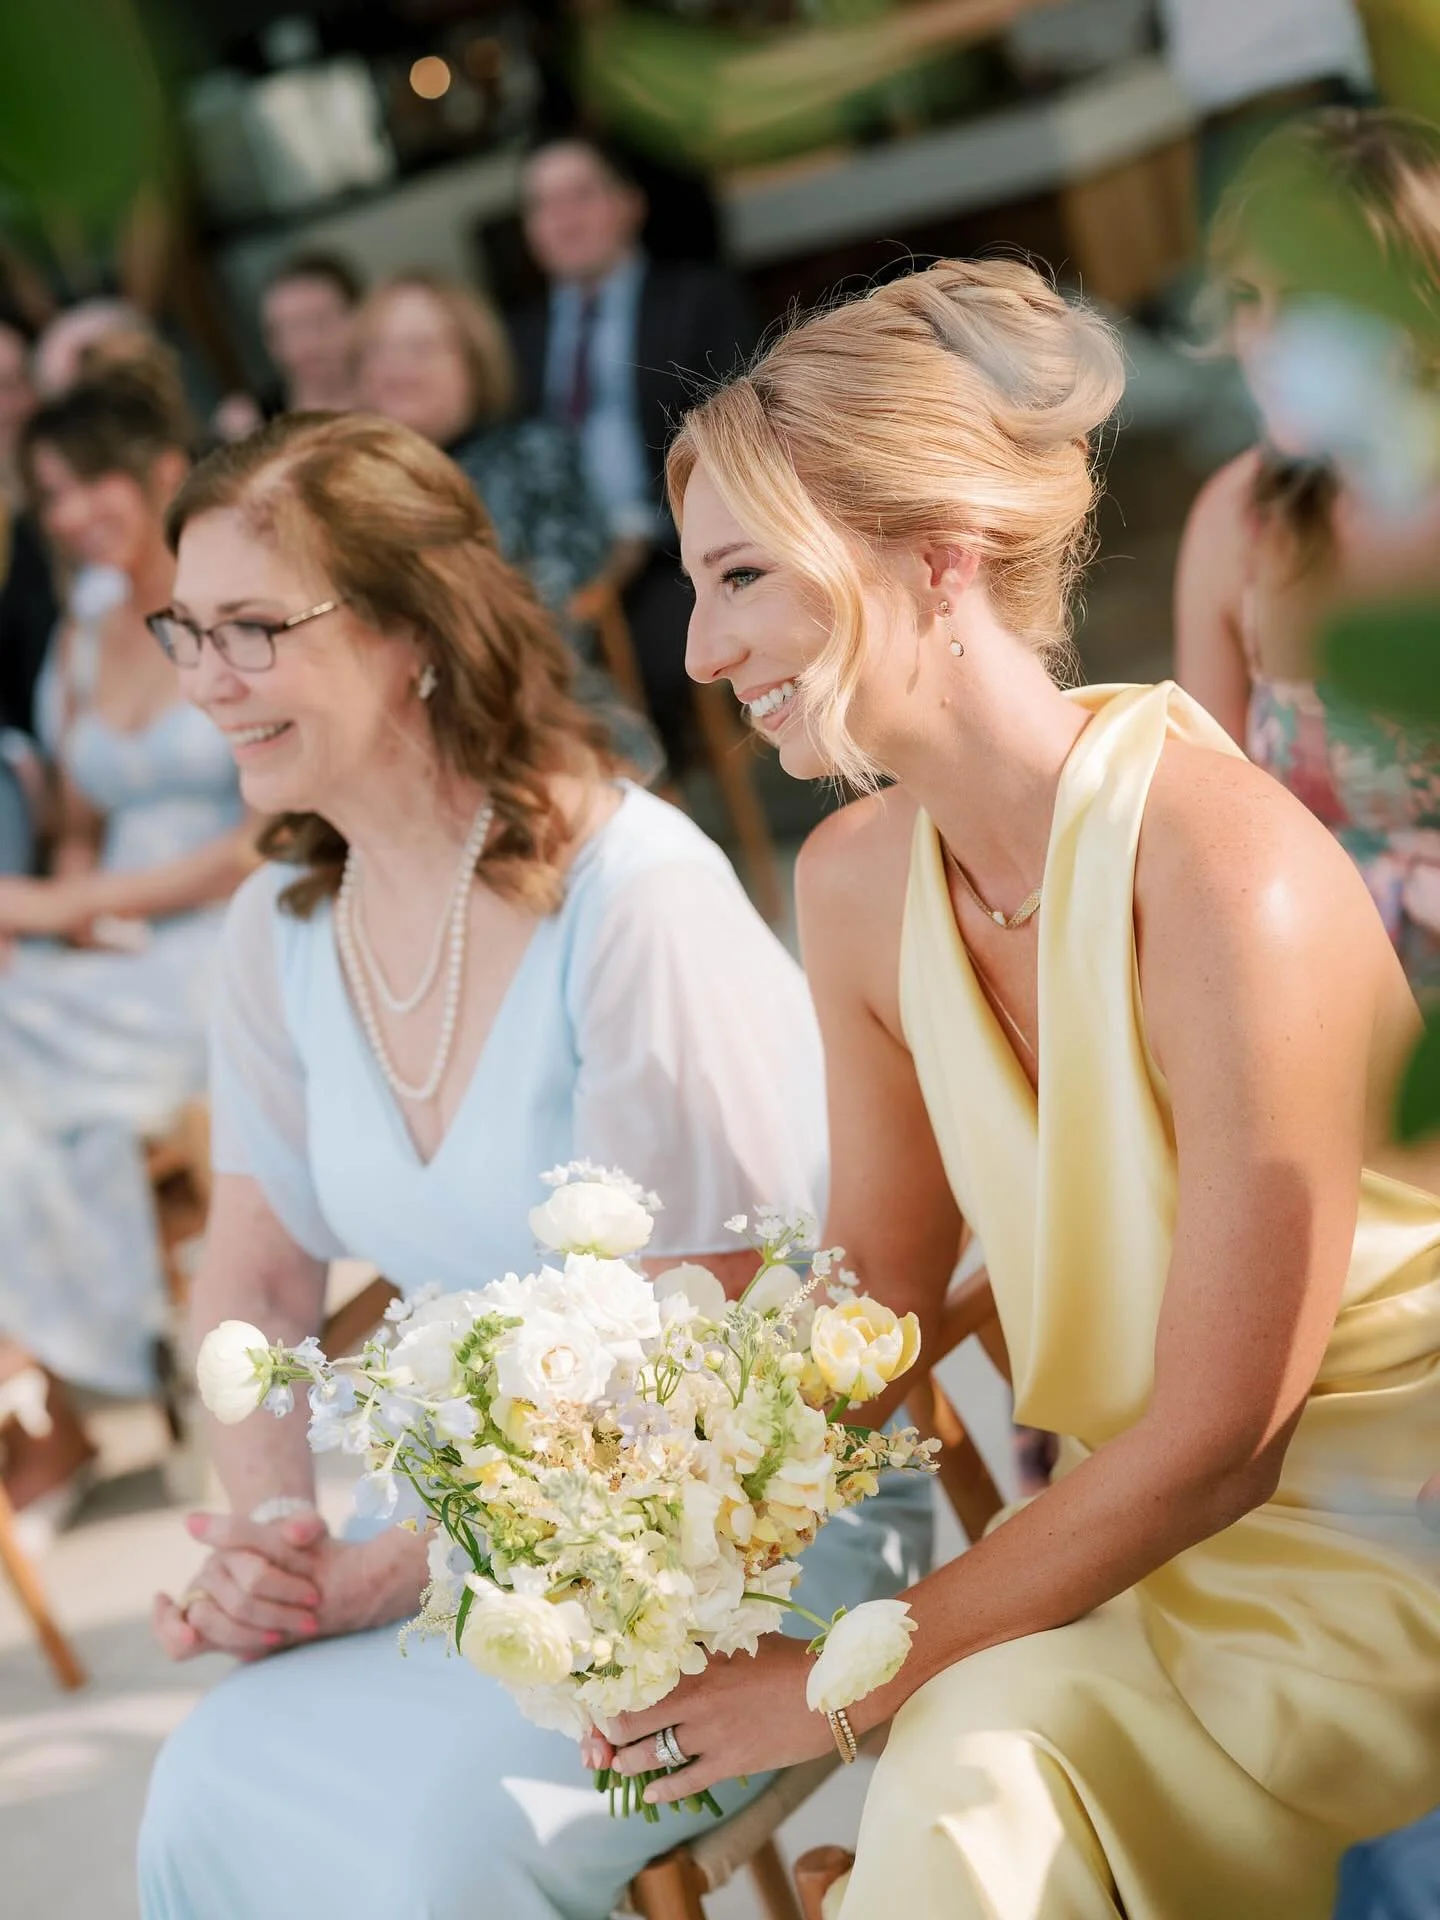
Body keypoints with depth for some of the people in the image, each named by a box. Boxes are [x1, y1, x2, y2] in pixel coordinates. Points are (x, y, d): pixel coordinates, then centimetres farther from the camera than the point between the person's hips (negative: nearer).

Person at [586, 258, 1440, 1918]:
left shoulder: (1225, 876, -25)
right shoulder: (857, 879, -2)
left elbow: (1213, 1445, -21)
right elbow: (879, 1274, 6)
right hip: (1112, 1504, 7)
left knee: (971, 1769, -29)